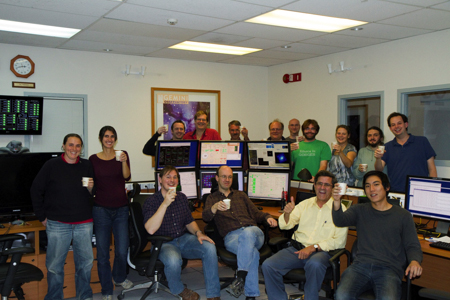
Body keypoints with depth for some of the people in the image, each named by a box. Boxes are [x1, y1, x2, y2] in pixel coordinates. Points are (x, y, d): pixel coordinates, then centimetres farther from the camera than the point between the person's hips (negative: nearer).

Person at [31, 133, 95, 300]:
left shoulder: (87, 165, 5)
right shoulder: (52, 165, -2)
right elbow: (36, 191, 3)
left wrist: (91, 188, -11)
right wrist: (42, 217, 2)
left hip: (84, 223, 3)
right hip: (57, 224, -2)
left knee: (85, 262, 11)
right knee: (54, 265, 3)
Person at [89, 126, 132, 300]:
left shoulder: (122, 155, 2)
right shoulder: (93, 159, 2)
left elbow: (127, 177, -13)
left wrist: (124, 162, -28)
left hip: (121, 209, 1)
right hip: (101, 209, 0)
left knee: (122, 250, 2)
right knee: (103, 252, 3)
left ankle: (119, 278, 34)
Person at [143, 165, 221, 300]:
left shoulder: (182, 197, 9)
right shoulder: (151, 201, -9)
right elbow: (150, 229, -24)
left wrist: (198, 233, -4)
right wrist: (165, 204, -29)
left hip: (184, 239, 5)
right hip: (164, 243, -5)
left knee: (209, 247, -22)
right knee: (173, 260, -38)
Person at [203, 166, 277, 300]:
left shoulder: (241, 195, 30)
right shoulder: (212, 198, 20)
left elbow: (255, 213, 27)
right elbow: (206, 216, 0)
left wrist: (267, 217, 4)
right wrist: (215, 207, -24)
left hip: (253, 231, 2)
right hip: (231, 236, -2)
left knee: (247, 233, -39)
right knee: (253, 253, -36)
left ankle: (241, 278, -40)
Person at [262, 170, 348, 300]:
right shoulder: (305, 204, 15)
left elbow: (340, 241, -5)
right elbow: (284, 225, 9)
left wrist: (314, 247, -15)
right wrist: (287, 213, -14)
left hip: (321, 251, -3)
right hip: (296, 249, 4)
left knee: (314, 264, -38)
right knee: (268, 265, -19)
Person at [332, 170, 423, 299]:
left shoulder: (403, 215, 13)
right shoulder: (359, 210, 16)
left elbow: (412, 246, 11)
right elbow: (340, 221, -3)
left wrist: (414, 261, -13)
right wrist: (337, 202, -25)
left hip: (389, 268, -1)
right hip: (361, 265, 1)